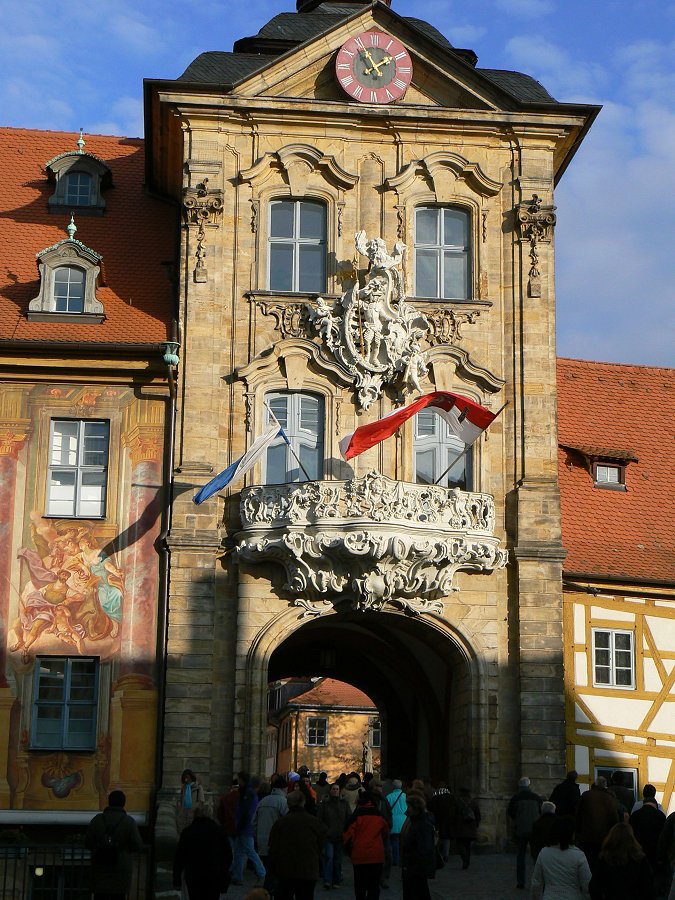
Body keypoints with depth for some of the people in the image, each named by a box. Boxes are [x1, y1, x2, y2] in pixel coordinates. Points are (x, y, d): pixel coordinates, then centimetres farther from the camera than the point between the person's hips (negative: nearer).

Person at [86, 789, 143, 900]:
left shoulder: (97, 819, -2)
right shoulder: (128, 822, -8)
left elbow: (88, 843, 1)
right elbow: (137, 845, -8)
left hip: (100, 868, 2)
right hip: (120, 870, -2)